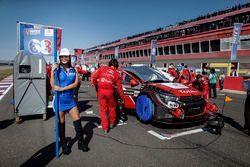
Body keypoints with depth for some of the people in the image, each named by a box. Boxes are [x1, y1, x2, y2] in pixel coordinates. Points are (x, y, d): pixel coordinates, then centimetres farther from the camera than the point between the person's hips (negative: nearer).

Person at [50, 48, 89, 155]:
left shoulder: (73, 70, 4)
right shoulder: (57, 69, -4)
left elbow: (75, 83, -8)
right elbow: (53, 85, -11)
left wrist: (62, 89, -18)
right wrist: (52, 71, -22)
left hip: (70, 98, 3)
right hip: (59, 99, -3)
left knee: (77, 120, 4)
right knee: (61, 122, 9)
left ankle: (81, 143, 20)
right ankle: (64, 144, 26)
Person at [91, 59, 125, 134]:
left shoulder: (102, 68, 8)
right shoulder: (117, 73, 9)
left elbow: (93, 76, -4)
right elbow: (119, 88, 10)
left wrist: (95, 84, 12)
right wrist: (122, 98, 19)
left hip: (101, 91, 0)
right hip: (110, 91, 0)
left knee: (103, 110, 11)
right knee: (112, 107, 24)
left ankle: (105, 128, 15)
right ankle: (112, 123, 39)